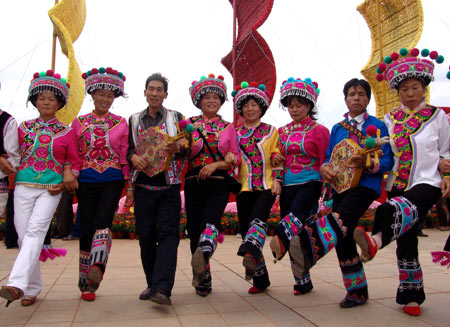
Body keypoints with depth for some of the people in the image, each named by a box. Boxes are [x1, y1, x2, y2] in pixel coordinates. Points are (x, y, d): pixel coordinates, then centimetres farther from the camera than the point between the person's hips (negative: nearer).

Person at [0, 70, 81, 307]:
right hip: (24, 187, 2)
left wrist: (66, 180, -7)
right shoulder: (24, 127, 12)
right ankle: (32, 289, 12)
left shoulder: (66, 132, 7)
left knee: (35, 232, -19)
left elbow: (75, 161, 8)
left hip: (51, 189, -2)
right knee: (23, 236, 1)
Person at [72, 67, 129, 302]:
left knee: (103, 222, -22)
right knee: (86, 229, 0)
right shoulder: (79, 123, 9)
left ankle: (97, 267, -34)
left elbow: (125, 157, 6)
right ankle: (86, 285, 11)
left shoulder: (121, 123, 7)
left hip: (112, 181, 0)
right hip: (86, 181, 1)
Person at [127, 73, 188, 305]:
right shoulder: (134, 120, 15)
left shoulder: (176, 118, 10)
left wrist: (177, 148, -16)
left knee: (168, 233, -11)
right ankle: (152, 284, 18)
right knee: (146, 236, 4)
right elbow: (127, 148, 13)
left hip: (169, 186, -2)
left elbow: (187, 147, 7)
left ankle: (162, 288, -14)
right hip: (143, 186, 2)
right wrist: (134, 157, -9)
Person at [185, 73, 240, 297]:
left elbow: (236, 158, 8)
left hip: (219, 183, 0)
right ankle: (203, 281, 14)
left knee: (210, 219, -28)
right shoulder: (189, 125, 11)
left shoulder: (228, 128, 13)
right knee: (194, 229, -1)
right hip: (194, 183, 1)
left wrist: (216, 164, -9)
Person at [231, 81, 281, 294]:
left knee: (258, 218, -29)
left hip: (266, 186, -2)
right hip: (245, 187, 2)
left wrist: (277, 180, -6)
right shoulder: (235, 134, 16)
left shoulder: (271, 131, 12)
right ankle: (260, 279, 10)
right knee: (245, 228, -1)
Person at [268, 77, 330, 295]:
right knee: (295, 236, 3)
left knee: (296, 212, -34)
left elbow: (325, 162, -1)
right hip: (287, 185, 4)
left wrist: (325, 190, -7)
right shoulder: (283, 132, 14)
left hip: (309, 183, -4)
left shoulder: (319, 130, 1)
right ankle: (302, 281, 12)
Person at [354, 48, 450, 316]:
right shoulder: (390, 119, 12)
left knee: (405, 209, -39)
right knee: (406, 239, 4)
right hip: (398, 183, 4)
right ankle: (412, 296, 16)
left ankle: (376, 240, -68)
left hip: (427, 182, -4)